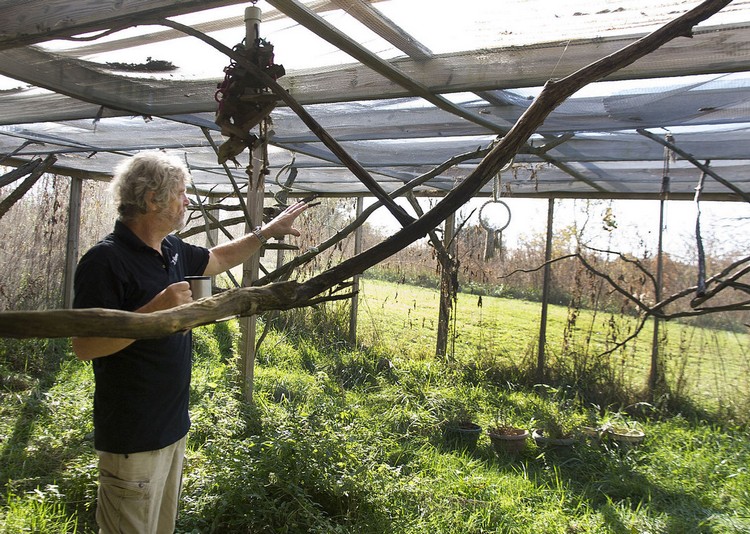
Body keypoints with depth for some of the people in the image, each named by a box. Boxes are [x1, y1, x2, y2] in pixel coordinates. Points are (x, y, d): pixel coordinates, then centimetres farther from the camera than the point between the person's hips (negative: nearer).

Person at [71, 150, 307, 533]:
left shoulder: (173, 250, 6)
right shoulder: (105, 260, -19)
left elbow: (217, 259, 25)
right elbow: (83, 346, -23)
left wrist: (269, 231, 26)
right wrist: (156, 310, -29)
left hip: (173, 425, 9)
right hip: (132, 436, -8)